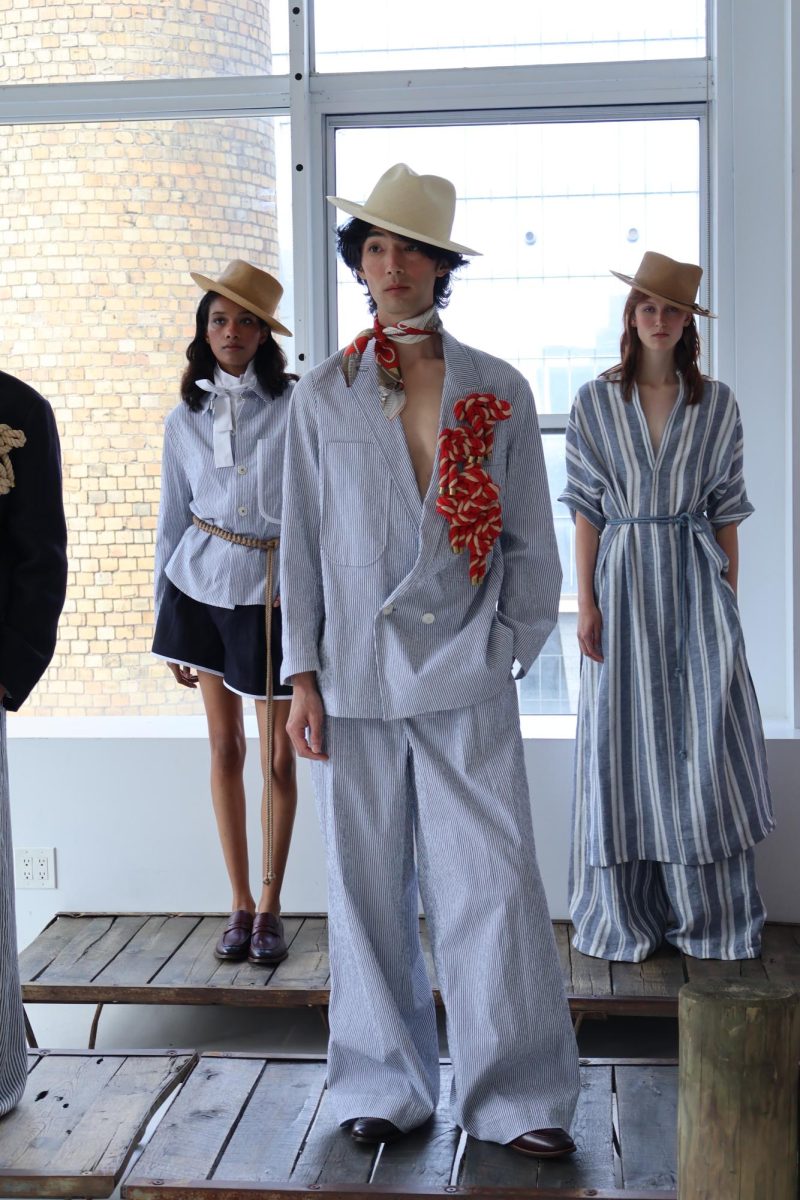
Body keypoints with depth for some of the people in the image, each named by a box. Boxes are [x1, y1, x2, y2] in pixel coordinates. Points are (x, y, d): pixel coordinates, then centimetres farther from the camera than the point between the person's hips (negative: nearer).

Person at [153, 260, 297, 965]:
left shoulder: (295, 406, -4)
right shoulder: (185, 419, 7)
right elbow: (173, 520, 10)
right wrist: (166, 624, 10)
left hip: (274, 589, -3)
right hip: (201, 584, 3)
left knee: (278, 755, 3)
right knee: (225, 748, 8)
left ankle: (270, 908, 17)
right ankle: (240, 904, 19)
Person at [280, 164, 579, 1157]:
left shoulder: (499, 393, 5)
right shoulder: (323, 396, 6)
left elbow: (529, 543, 9)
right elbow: (300, 545, 7)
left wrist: (507, 649, 2)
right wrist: (302, 679, 2)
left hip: (465, 682, -1)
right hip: (355, 679, 1)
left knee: (493, 885, -1)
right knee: (368, 889, 7)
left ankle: (517, 1094, 14)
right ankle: (386, 1086, 23)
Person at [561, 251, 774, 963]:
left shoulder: (717, 403, 7)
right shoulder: (596, 402, 4)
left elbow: (727, 509, 7)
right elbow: (586, 508, 2)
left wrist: (730, 599, 1)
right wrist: (587, 601, -5)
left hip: (695, 583, 1)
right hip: (624, 584, 0)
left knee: (708, 743, -1)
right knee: (625, 741, 2)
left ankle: (711, 918, 11)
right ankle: (626, 919, 12)